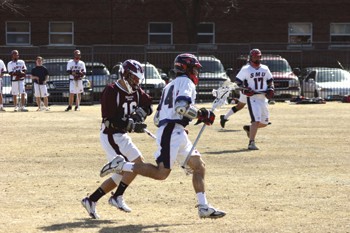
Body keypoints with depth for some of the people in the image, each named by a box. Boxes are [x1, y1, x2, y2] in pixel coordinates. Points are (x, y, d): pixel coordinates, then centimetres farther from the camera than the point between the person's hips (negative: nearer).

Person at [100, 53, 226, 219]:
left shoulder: (170, 86, 26)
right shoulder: (186, 82, -2)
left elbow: (157, 119, 23)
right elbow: (181, 107, -21)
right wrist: (202, 115, -11)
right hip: (172, 132, -10)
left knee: (199, 167, 7)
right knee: (161, 173, -16)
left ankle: (204, 207, 3)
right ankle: (121, 166, -10)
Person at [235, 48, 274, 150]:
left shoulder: (265, 69, 11)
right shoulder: (246, 69, -3)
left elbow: (270, 80, 23)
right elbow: (237, 81, 0)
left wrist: (271, 88, 4)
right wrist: (244, 88, -16)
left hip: (263, 98, 6)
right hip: (252, 98, -6)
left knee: (264, 122, 11)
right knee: (256, 120, -19)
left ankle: (249, 128, 37)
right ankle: (251, 143, -16)